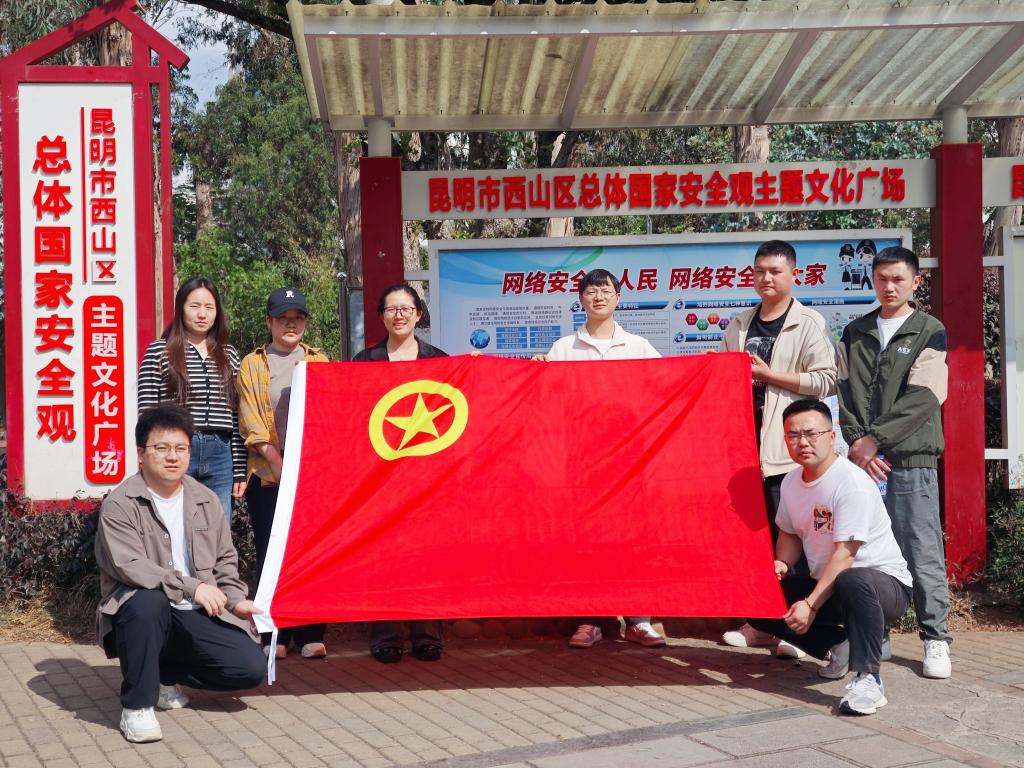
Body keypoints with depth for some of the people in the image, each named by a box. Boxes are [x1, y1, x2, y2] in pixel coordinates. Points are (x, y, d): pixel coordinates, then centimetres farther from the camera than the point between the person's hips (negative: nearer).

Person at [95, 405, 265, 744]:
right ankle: (136, 706, -21)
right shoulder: (119, 504, -10)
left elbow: (224, 559, 17)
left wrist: (234, 599, 0)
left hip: (193, 617, 5)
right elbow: (129, 566, -21)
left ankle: (163, 674, 13)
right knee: (149, 600, -40)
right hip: (138, 613, -5)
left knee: (251, 667, -12)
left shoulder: (206, 500, 9)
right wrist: (191, 587, -25)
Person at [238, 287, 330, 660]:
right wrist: (274, 458, -11)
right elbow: (250, 419, 2)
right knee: (270, 554, -1)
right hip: (268, 473, -1)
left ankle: (310, 634, 3)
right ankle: (274, 635, 4)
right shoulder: (252, 364, 11)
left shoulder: (319, 362, 15)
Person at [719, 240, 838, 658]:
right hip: (743, 444, 6)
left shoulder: (809, 324, 0)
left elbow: (825, 381, -9)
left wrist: (767, 374, -12)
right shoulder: (739, 326, 17)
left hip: (785, 449, -5)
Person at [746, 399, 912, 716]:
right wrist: (782, 565, -3)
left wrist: (810, 605, -28)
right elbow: (789, 533, 19)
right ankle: (839, 646, 10)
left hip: (885, 581, -8)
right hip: (825, 584, 8)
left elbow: (844, 554, -25)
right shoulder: (791, 482, 3)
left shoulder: (852, 482, -22)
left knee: (853, 581, -42)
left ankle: (868, 678, -31)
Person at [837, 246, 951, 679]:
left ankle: (935, 639, 6)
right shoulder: (855, 334, 15)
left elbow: (921, 398, -7)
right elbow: (845, 392, 7)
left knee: (922, 553, -3)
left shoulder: (930, 334, 4)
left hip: (911, 461, -3)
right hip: (862, 460, 3)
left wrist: (874, 440, -13)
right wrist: (856, 442, -8)